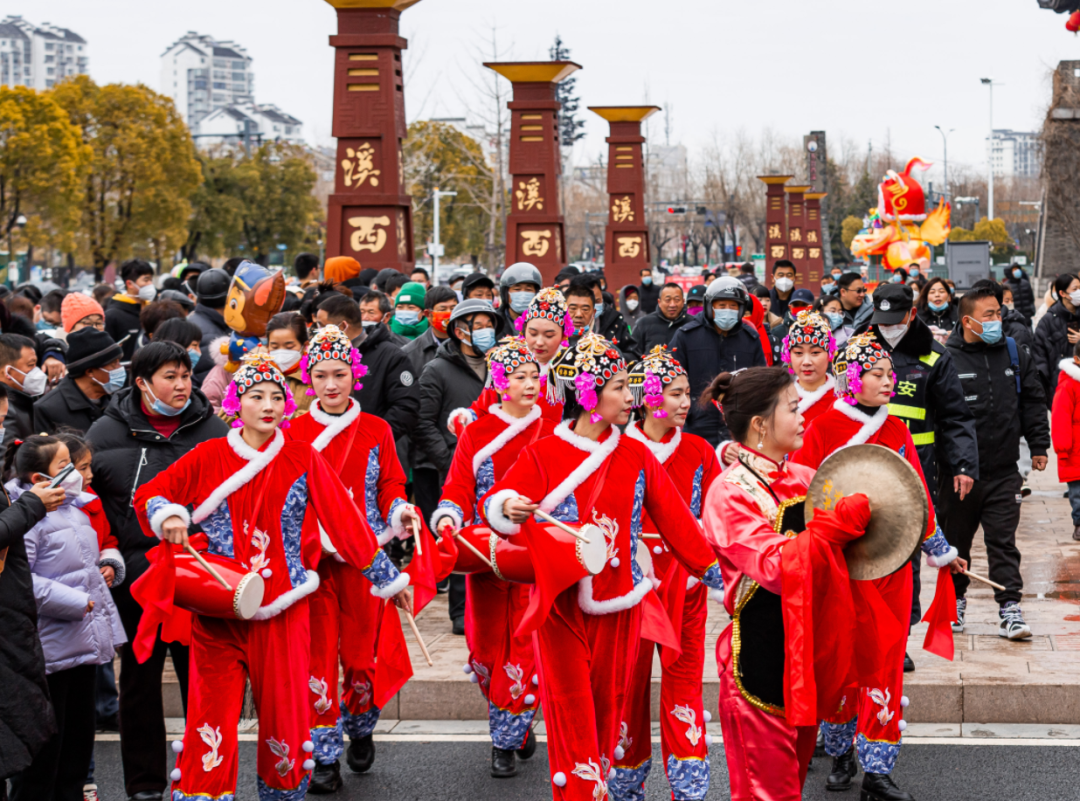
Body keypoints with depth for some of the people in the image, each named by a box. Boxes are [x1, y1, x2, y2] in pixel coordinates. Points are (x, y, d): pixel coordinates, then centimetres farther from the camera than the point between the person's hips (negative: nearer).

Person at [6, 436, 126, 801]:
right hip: (49, 645, -9)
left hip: (84, 643, 9)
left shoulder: (74, 508, 14)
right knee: (44, 742, -1)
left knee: (80, 733, 17)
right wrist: (75, 603, -24)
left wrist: (109, 565, 9)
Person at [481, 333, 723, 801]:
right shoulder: (542, 455, -3)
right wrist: (508, 507, -33)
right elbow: (495, 501, -10)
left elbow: (672, 518, 7)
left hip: (618, 604, 3)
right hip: (561, 603, -2)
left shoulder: (636, 456, 5)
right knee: (571, 711, -2)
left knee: (607, 705, 8)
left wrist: (711, 569, 4)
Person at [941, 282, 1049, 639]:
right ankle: (955, 600, 30)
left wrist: (1039, 445, 11)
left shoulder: (1014, 355, 7)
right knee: (956, 540, 12)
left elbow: (1033, 402, 15)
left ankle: (1009, 609, 2)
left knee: (1003, 541, 0)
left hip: (1004, 472, 2)